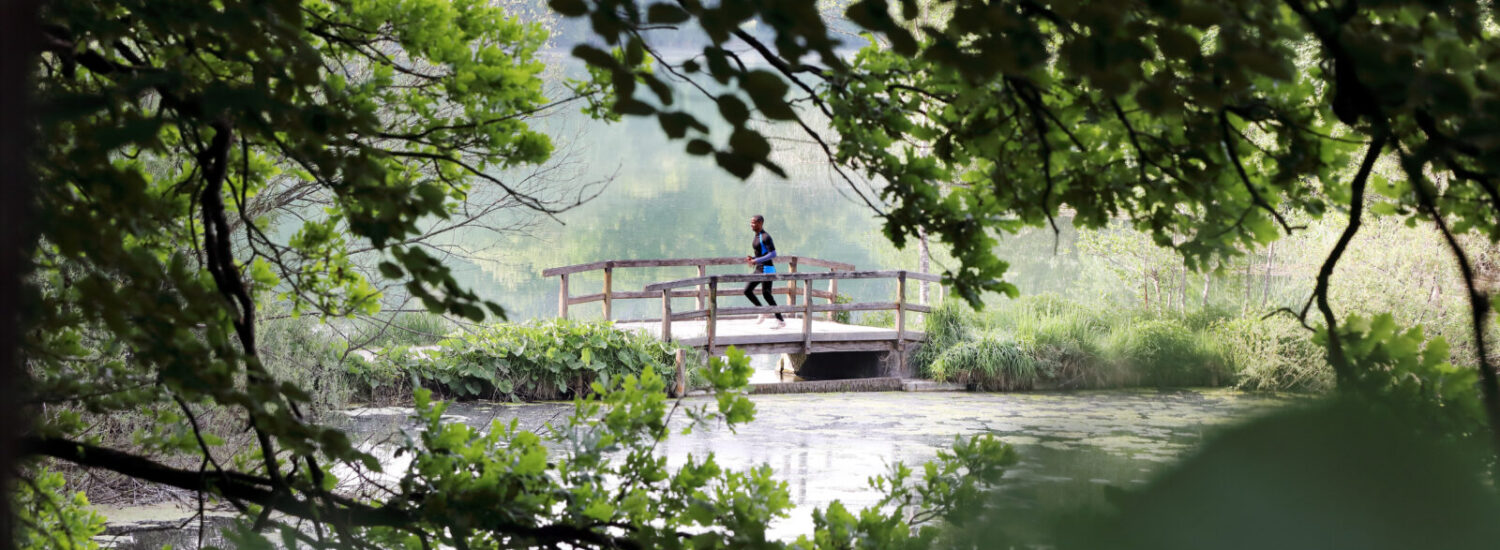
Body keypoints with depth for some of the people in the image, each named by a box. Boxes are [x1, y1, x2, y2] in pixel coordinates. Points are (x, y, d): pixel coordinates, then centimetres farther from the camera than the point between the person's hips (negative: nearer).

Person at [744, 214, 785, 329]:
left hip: (766, 269, -9)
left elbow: (773, 254, -22)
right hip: (758, 269, 9)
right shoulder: (757, 236, 13)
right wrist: (752, 257, 5)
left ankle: (781, 321, 5)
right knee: (747, 291, 4)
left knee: (766, 294, -5)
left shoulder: (765, 237, -16)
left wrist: (757, 260, -24)